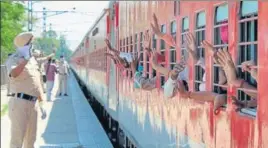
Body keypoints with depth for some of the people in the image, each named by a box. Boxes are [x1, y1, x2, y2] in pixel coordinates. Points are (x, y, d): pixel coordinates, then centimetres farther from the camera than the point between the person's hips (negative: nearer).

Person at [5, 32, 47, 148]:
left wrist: (42, 105, 20)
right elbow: (14, 74, -30)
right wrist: (26, 59, -29)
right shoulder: (13, 59, -6)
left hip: (32, 104, 8)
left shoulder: (33, 60, 17)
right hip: (19, 103, -8)